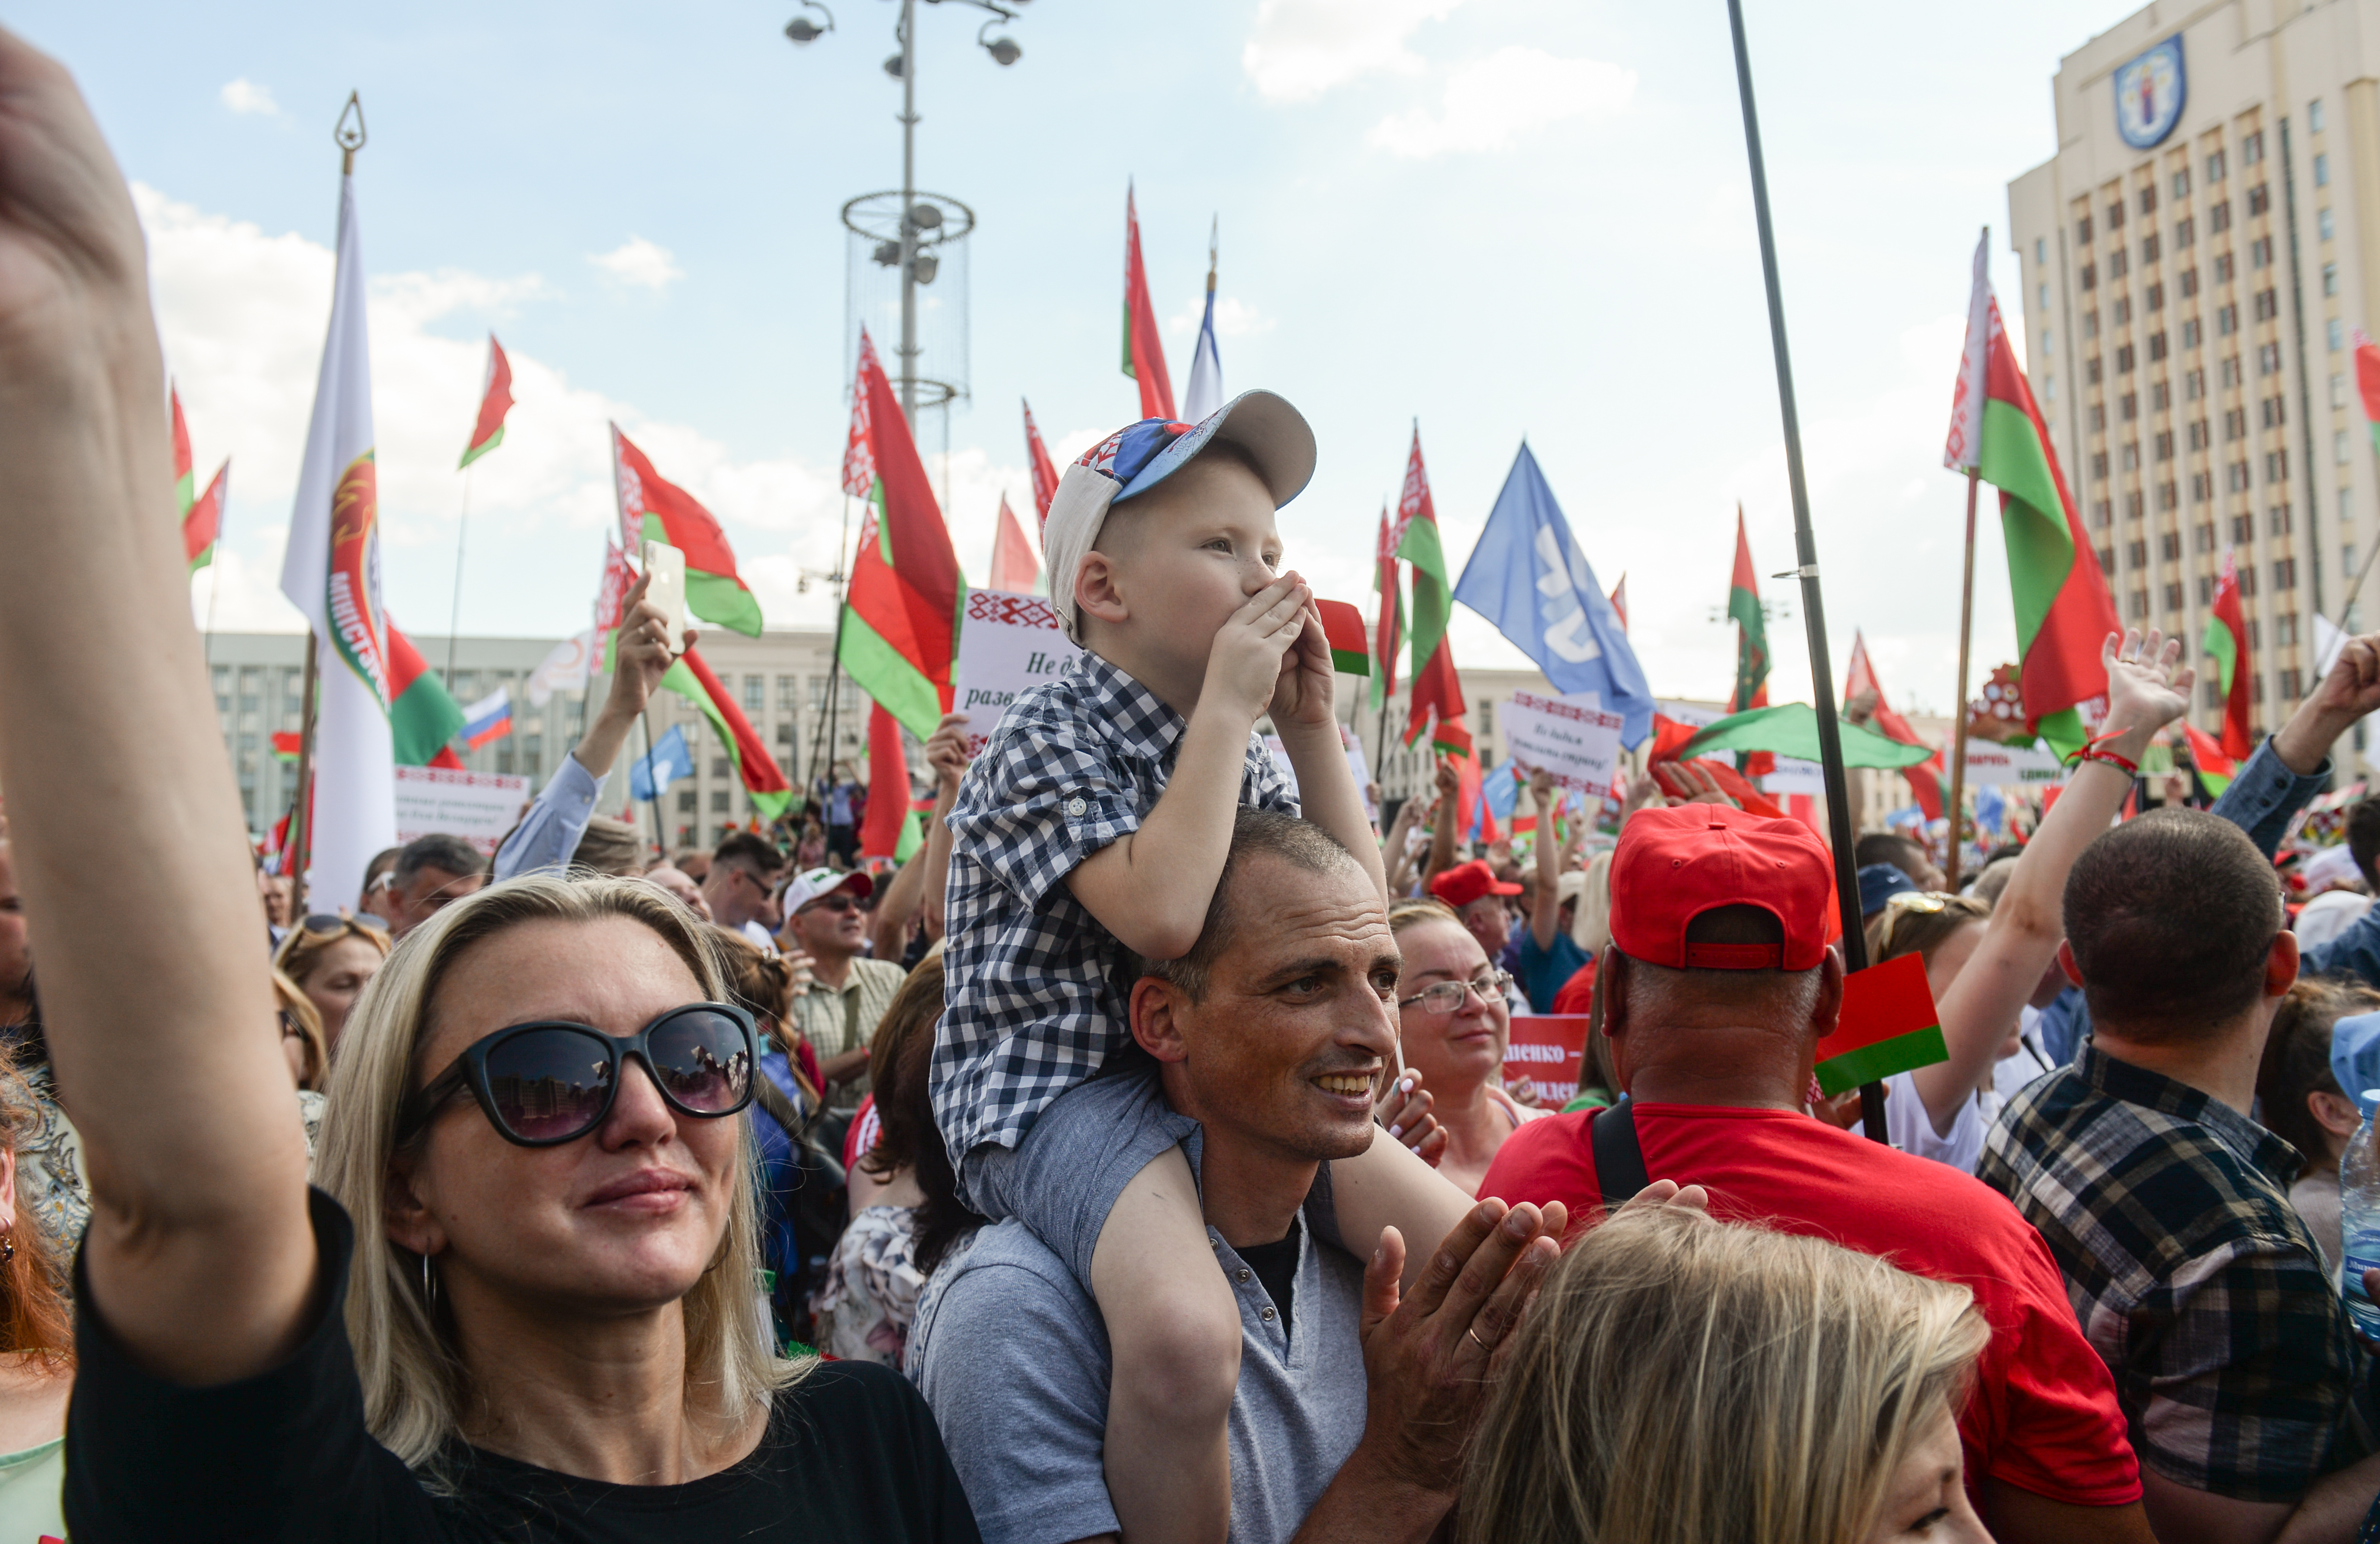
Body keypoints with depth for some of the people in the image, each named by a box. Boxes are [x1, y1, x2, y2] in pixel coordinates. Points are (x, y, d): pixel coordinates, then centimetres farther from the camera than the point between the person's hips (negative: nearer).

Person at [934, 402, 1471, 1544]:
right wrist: (1228, 705, -19)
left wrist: (1310, 727, -1)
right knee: (1186, 1332, -36)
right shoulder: (1047, 740, -12)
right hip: (1056, 1087, -8)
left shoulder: (1236, 752, 12)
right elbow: (1163, 914, -29)